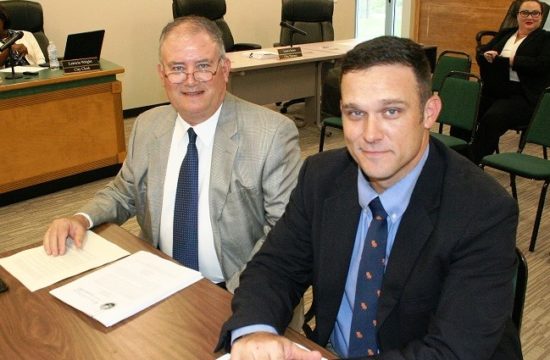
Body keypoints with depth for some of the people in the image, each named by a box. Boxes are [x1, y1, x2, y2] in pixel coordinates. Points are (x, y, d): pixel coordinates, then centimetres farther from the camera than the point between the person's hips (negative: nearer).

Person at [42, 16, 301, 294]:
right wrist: (82, 220, -2)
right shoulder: (146, 126, 5)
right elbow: (123, 193, 18)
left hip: (229, 293, -3)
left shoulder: (274, 135, -11)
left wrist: (233, 295, -22)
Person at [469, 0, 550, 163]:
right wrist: (487, 56, -7)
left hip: (523, 96, -5)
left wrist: (510, 60, -13)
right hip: (492, 91, 5)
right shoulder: (505, 33, 22)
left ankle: (475, 163, -27)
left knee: (492, 118, -33)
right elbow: (480, 54, 18)